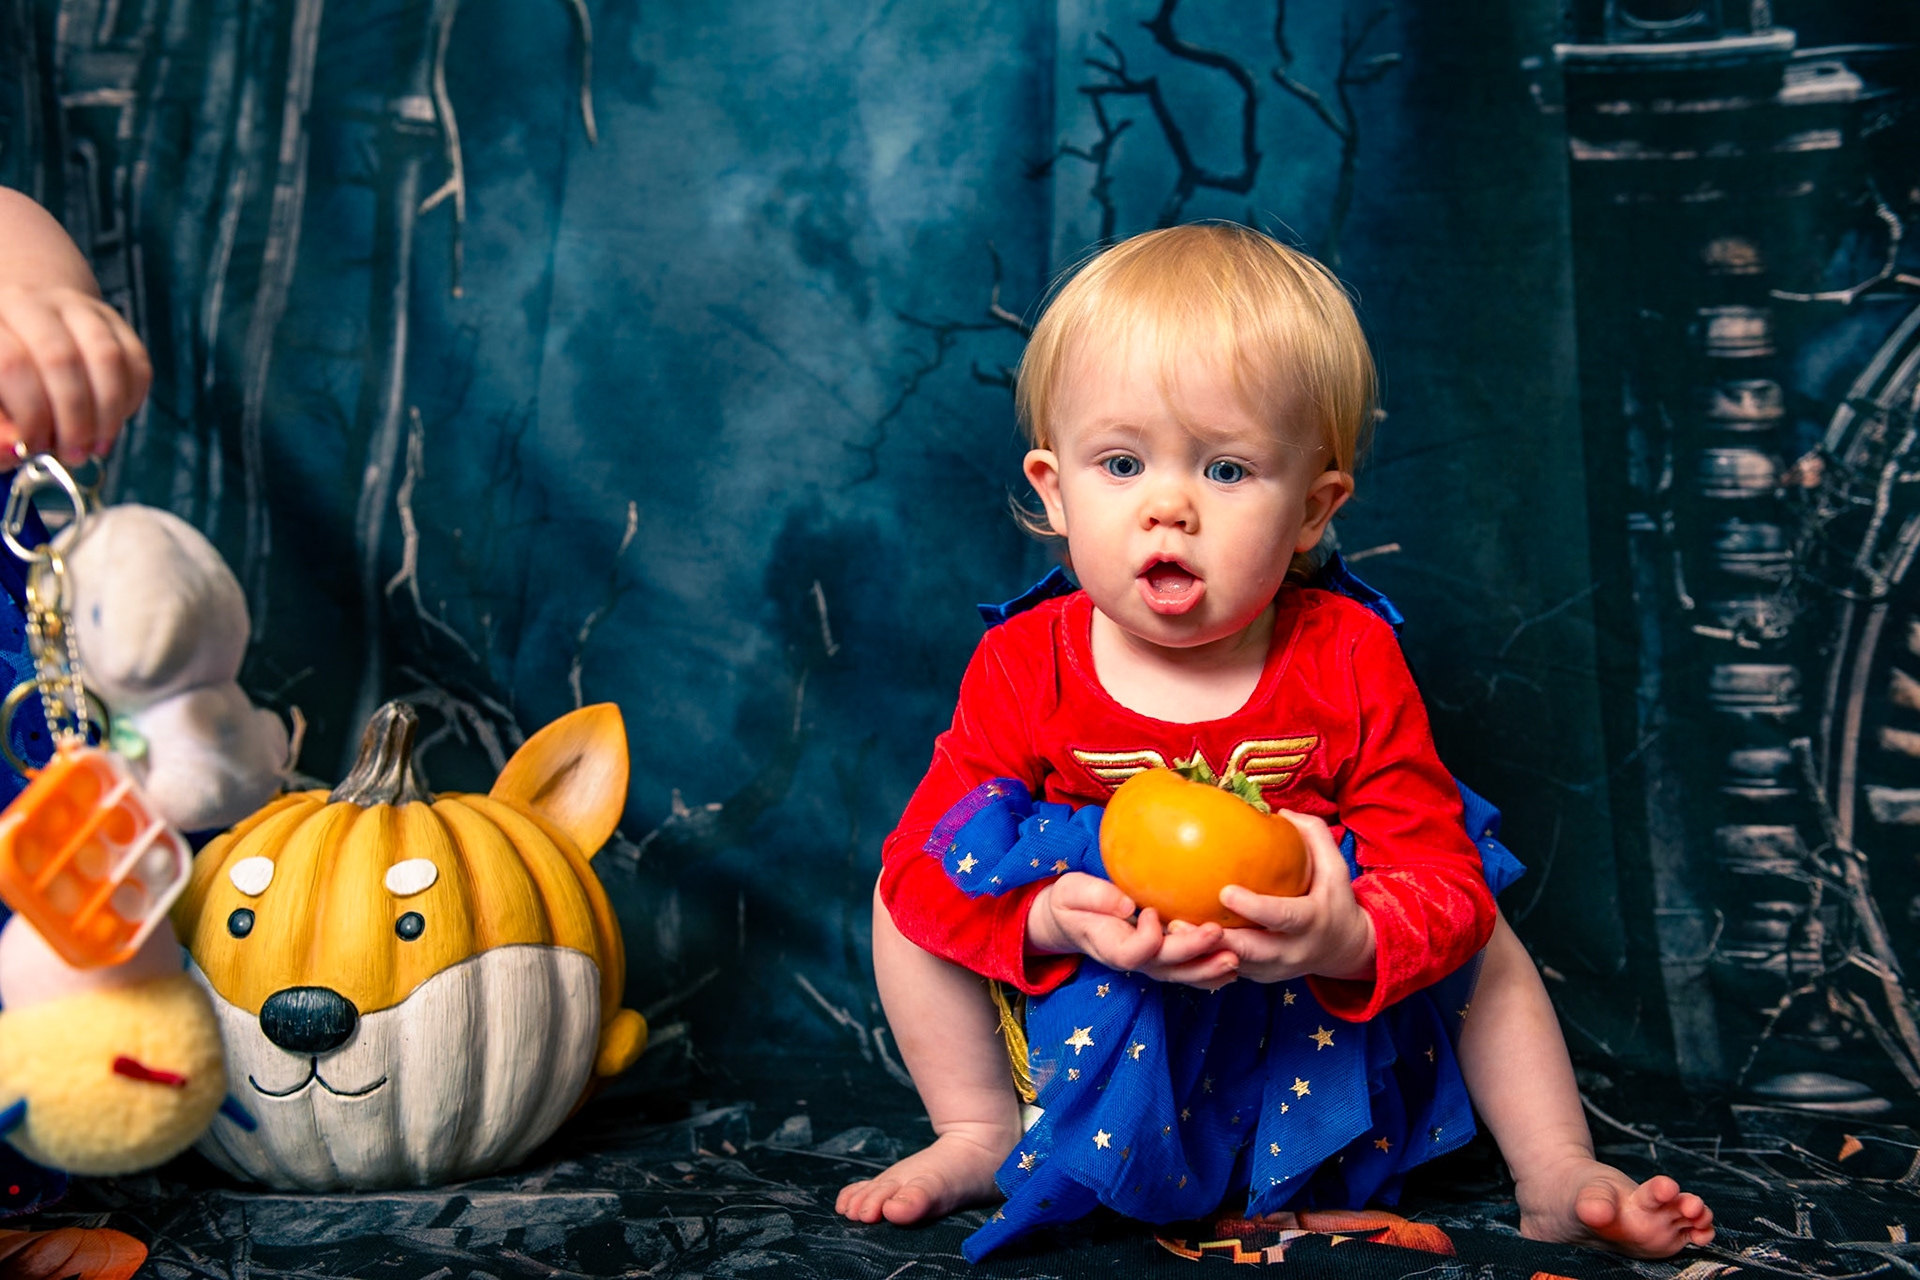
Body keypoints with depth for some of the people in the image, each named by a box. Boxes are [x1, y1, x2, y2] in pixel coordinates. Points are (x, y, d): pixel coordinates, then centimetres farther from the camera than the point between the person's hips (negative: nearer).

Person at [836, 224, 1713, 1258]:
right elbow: (922, 862, -16)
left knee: (1485, 940, -8)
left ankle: (1555, 1178, 11)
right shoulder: (1026, 668, -17)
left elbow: (1443, 884, -20)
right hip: (1088, 1013, 0)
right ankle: (980, 1136, 6)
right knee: (910, 893, -11)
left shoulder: (1350, 665, -18)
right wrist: (1054, 917, -36)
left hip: (1314, 1018, 0)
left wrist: (1355, 943, -44)